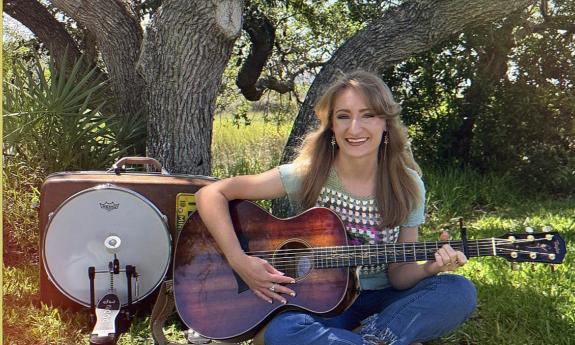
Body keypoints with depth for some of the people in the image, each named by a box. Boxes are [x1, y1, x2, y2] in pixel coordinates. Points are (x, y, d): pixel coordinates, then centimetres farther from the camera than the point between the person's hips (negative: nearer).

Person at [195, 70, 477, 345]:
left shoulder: (407, 186, -5)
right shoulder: (306, 176, -13)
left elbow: (398, 275, -1)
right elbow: (211, 194, -13)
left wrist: (429, 268, -23)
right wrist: (240, 261, -23)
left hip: (381, 301, 2)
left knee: (460, 291, -21)